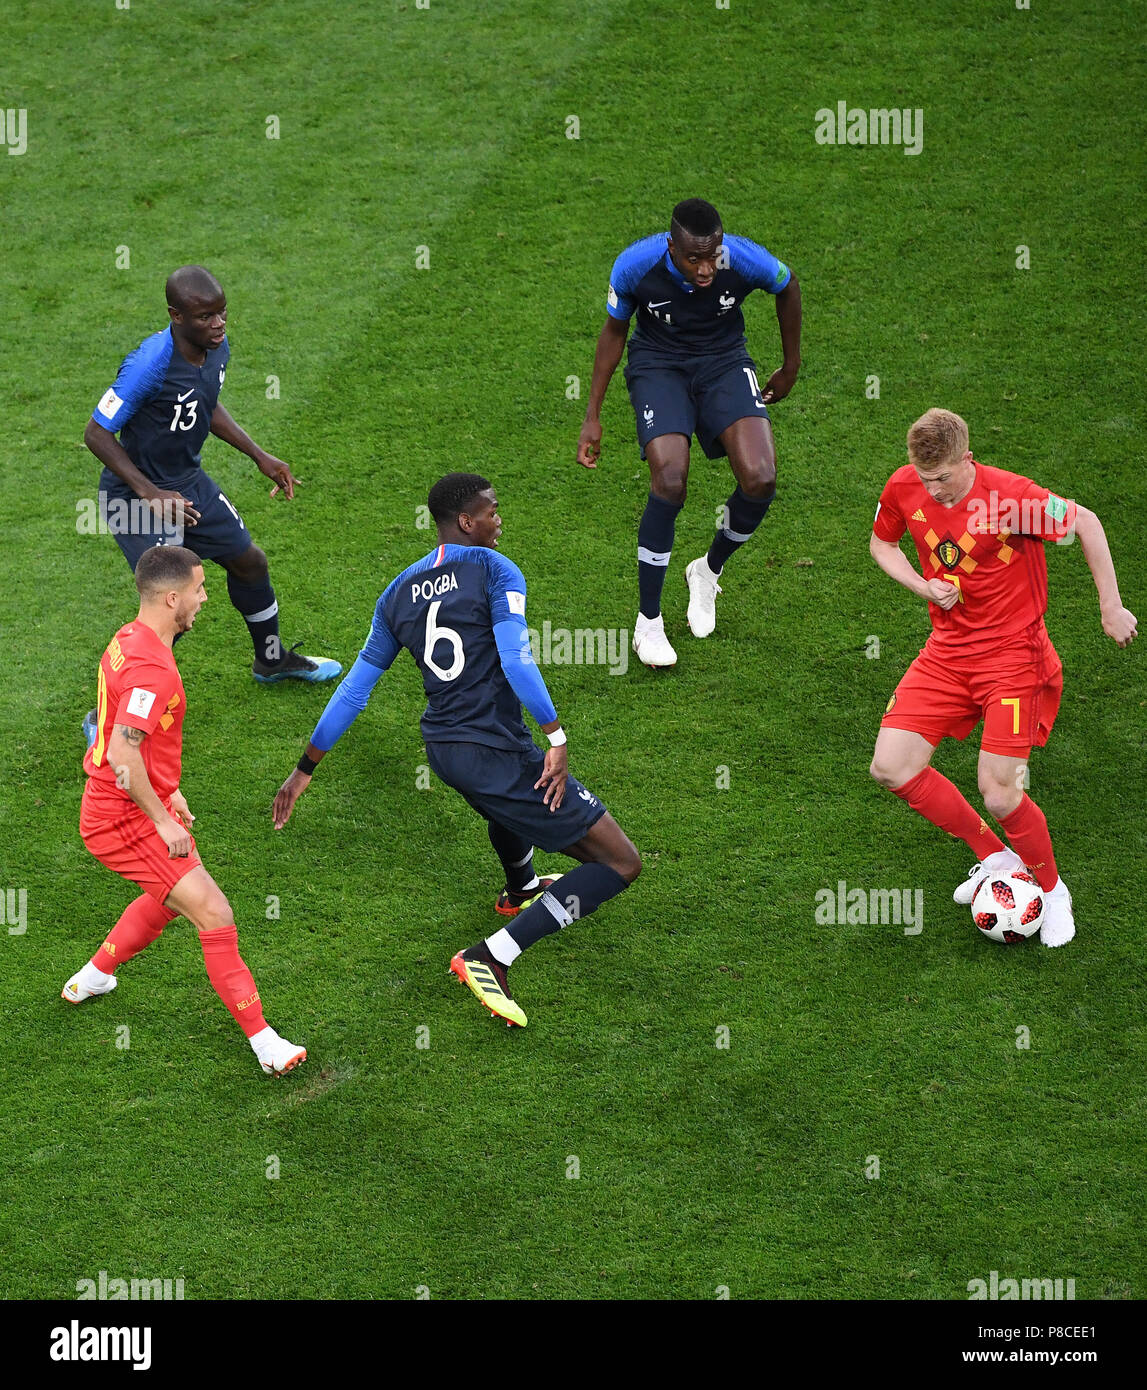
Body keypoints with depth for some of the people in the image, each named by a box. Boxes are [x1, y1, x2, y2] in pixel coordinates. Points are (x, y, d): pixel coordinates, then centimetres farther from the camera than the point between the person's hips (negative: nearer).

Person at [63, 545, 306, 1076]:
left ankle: (91, 978, 47)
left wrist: (167, 792, 22)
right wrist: (163, 819, -23)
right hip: (124, 820, -10)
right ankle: (265, 1043, -10)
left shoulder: (129, 641, 6)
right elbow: (122, 756, -31)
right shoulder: (152, 667, -26)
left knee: (170, 897, 32)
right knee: (215, 915, -12)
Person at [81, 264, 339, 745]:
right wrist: (150, 493, -28)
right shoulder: (150, 364, -31)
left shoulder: (217, 349, -6)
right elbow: (97, 433, -23)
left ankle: (271, 660, 51)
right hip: (135, 494, -8)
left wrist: (260, 457, 14)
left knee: (249, 561, 22)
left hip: (188, 482, 8)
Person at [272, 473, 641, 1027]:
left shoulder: (398, 593, 10)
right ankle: (490, 957, -13)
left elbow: (355, 688, 12)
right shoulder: (494, 570, -9)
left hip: (442, 748, 8)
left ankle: (521, 891, 68)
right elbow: (516, 660, -23)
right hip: (495, 753, -8)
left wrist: (305, 769, 19)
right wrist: (557, 738, -18)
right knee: (621, 863, -5)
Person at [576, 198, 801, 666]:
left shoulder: (745, 259, -23)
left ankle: (708, 570, 13)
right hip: (658, 364, -1)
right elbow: (614, 330, -3)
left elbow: (787, 286, 2)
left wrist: (791, 367, 13)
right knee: (670, 480, -25)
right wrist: (592, 416, -1)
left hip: (724, 361, 1)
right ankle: (648, 623, -8)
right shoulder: (636, 264, -23)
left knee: (760, 479, -20)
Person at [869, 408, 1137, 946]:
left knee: (999, 794, -13)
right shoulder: (903, 488, -7)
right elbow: (882, 543, 12)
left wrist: (1111, 608, -5)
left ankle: (1051, 888, 19)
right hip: (948, 649, 5)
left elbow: (1086, 523, -8)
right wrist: (923, 585, -7)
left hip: (1013, 650, -5)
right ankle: (994, 856, 15)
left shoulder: (1010, 496, -22)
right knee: (891, 768, -7)